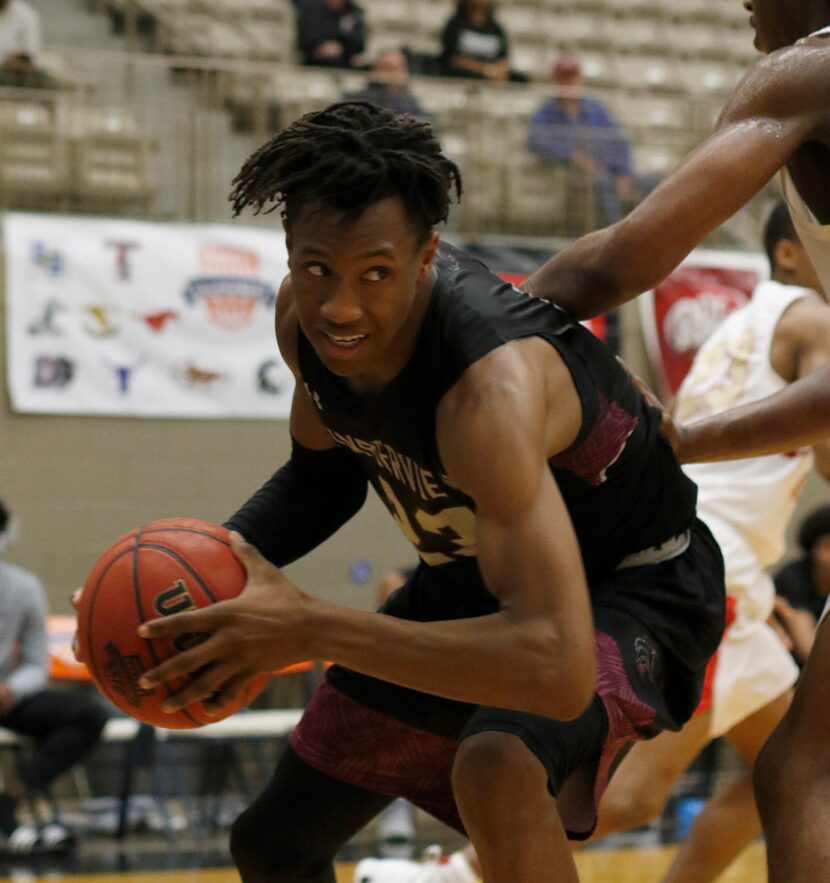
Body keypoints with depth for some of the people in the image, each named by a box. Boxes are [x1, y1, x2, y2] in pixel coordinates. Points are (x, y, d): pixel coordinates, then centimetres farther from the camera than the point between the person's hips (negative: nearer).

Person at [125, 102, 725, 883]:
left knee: (496, 762, -40)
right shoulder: (308, 317, -16)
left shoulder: (491, 385, -40)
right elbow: (325, 471, 7)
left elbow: (555, 667, -50)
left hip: (627, 587, -7)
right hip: (471, 578, 7)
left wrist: (308, 629, -47)